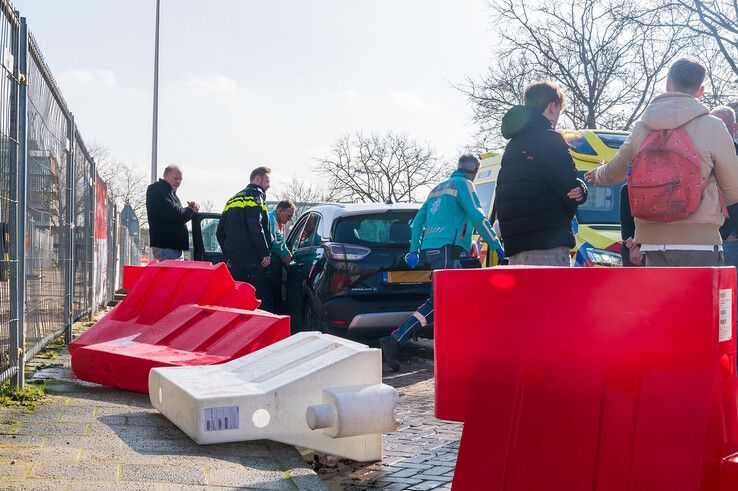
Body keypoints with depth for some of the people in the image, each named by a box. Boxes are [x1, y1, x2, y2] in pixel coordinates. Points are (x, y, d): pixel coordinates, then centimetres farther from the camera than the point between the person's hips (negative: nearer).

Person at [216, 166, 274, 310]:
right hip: (252, 257, -8)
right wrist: (266, 253, -15)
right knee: (263, 299, -8)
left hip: (234, 259, 8)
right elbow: (255, 226, -17)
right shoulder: (255, 195, -3)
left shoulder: (233, 200, 23)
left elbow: (220, 231, 23)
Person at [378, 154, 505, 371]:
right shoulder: (463, 184, 0)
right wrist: (497, 246, -6)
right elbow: (477, 217, -10)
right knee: (438, 303, -13)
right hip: (446, 249, -9)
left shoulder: (439, 188, 25)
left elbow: (419, 219, 22)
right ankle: (394, 341, -22)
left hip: (429, 248, 10)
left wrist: (414, 250, 20)